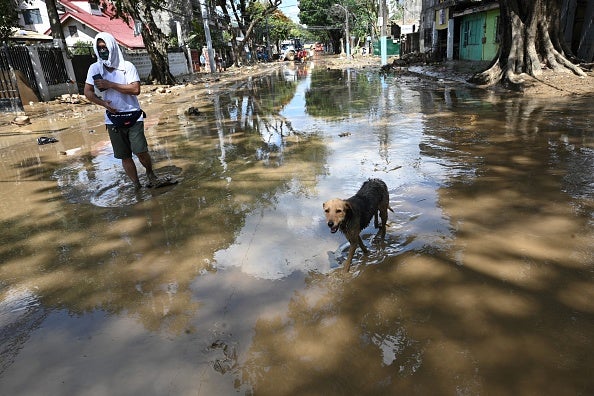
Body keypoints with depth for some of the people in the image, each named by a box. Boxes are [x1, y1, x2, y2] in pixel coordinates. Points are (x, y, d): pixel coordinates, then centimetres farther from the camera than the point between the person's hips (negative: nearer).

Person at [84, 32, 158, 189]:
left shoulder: (127, 66, -7)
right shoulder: (95, 68, 2)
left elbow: (135, 89, -18)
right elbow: (88, 92, 3)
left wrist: (109, 85, -19)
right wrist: (103, 103, -14)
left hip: (133, 116, -3)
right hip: (112, 119, 3)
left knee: (140, 151, -11)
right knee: (124, 156, 5)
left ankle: (150, 173, 18)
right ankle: (137, 186, 16)